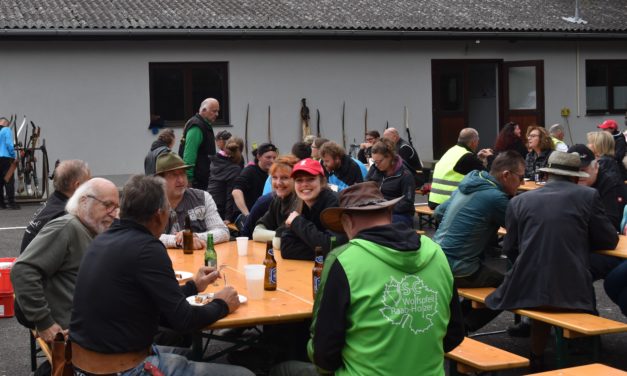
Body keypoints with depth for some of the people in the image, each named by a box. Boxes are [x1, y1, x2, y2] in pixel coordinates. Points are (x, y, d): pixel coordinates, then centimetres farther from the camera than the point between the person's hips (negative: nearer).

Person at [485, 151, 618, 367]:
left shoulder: (520, 200, 9)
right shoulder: (588, 196, 5)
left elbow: (509, 249, 12)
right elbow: (609, 241, 11)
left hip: (527, 287, 2)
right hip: (573, 289, -1)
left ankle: (537, 356, 38)